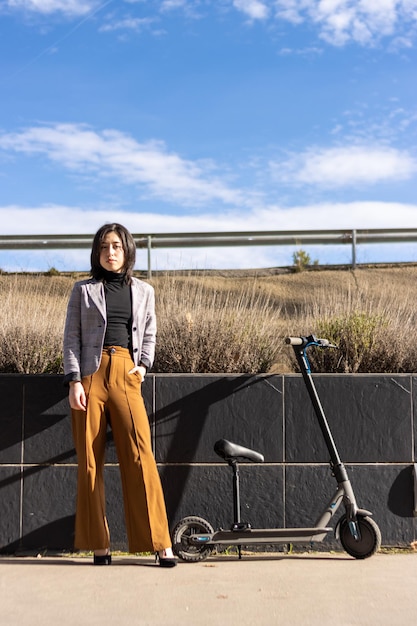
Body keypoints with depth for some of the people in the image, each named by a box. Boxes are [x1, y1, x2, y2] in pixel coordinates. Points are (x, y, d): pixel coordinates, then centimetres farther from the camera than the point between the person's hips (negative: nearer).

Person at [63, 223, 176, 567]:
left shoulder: (144, 291, 14)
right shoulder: (83, 290, 9)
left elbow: (150, 334, 20)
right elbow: (72, 337, 4)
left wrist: (144, 364, 2)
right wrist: (74, 381, -6)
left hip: (126, 375, 0)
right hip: (91, 374, 0)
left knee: (140, 456, -10)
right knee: (90, 460, 1)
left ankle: (160, 543, -5)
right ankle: (99, 544, 9)